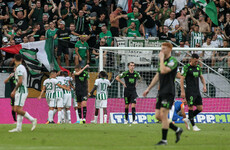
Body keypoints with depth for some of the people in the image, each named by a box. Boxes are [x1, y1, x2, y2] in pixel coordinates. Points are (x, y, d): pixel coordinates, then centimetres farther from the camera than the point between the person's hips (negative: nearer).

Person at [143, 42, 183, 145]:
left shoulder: (173, 61, -10)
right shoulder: (162, 61, 17)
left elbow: (164, 70, -27)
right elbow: (157, 76, 25)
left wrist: (161, 59, -14)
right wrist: (148, 89, 25)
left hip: (168, 92, -9)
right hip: (161, 92, 9)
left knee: (163, 115, -11)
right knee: (158, 116, 5)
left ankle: (164, 140, -4)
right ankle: (177, 130, 18)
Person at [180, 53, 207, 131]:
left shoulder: (198, 67, 13)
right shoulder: (186, 67, -7)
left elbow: (201, 77, 25)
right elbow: (182, 79, -8)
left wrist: (204, 85, 6)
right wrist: (182, 91, -14)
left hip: (197, 91, 7)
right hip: (190, 92, -7)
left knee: (200, 108, 3)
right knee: (191, 107, -7)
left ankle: (188, 119, 21)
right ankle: (193, 126, -1)